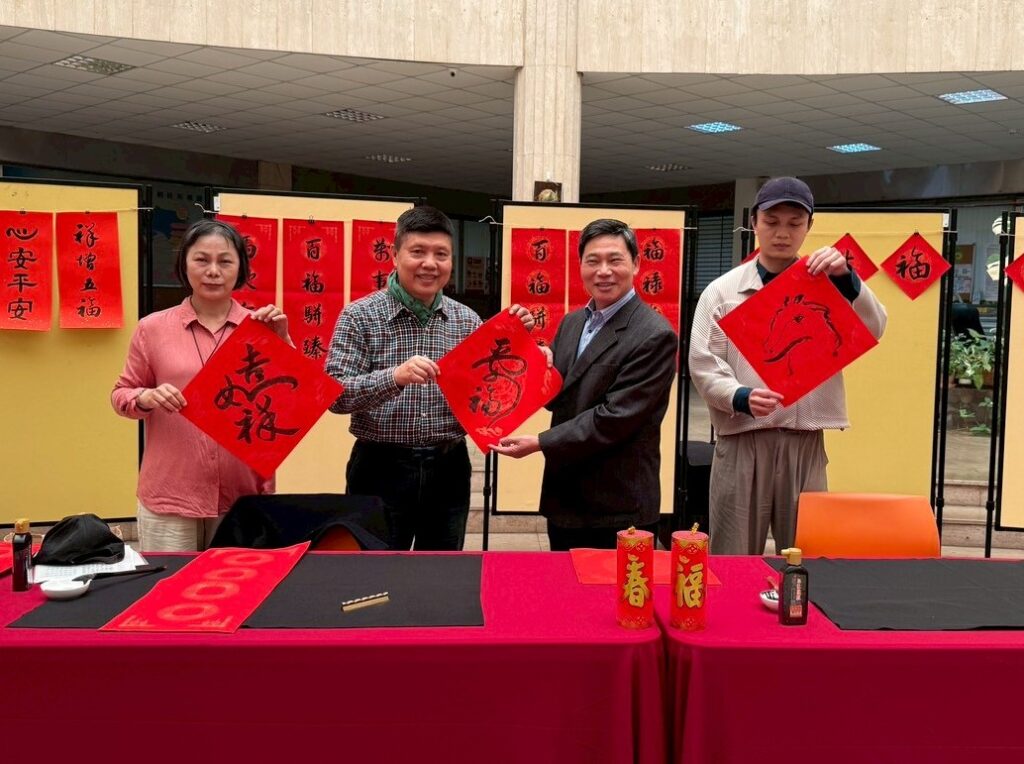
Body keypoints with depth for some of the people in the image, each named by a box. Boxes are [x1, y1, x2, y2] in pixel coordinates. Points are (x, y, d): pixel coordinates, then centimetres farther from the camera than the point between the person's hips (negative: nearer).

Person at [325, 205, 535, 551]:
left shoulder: (466, 320, 4)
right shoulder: (360, 316, -6)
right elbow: (335, 395, -14)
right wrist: (395, 377, -30)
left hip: (448, 470, 3)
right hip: (382, 469, -3)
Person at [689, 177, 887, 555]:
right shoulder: (722, 290, 4)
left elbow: (871, 332, -5)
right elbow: (702, 364, -1)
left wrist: (846, 279, -21)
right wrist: (741, 397, -20)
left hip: (805, 444, 2)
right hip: (742, 442, -1)